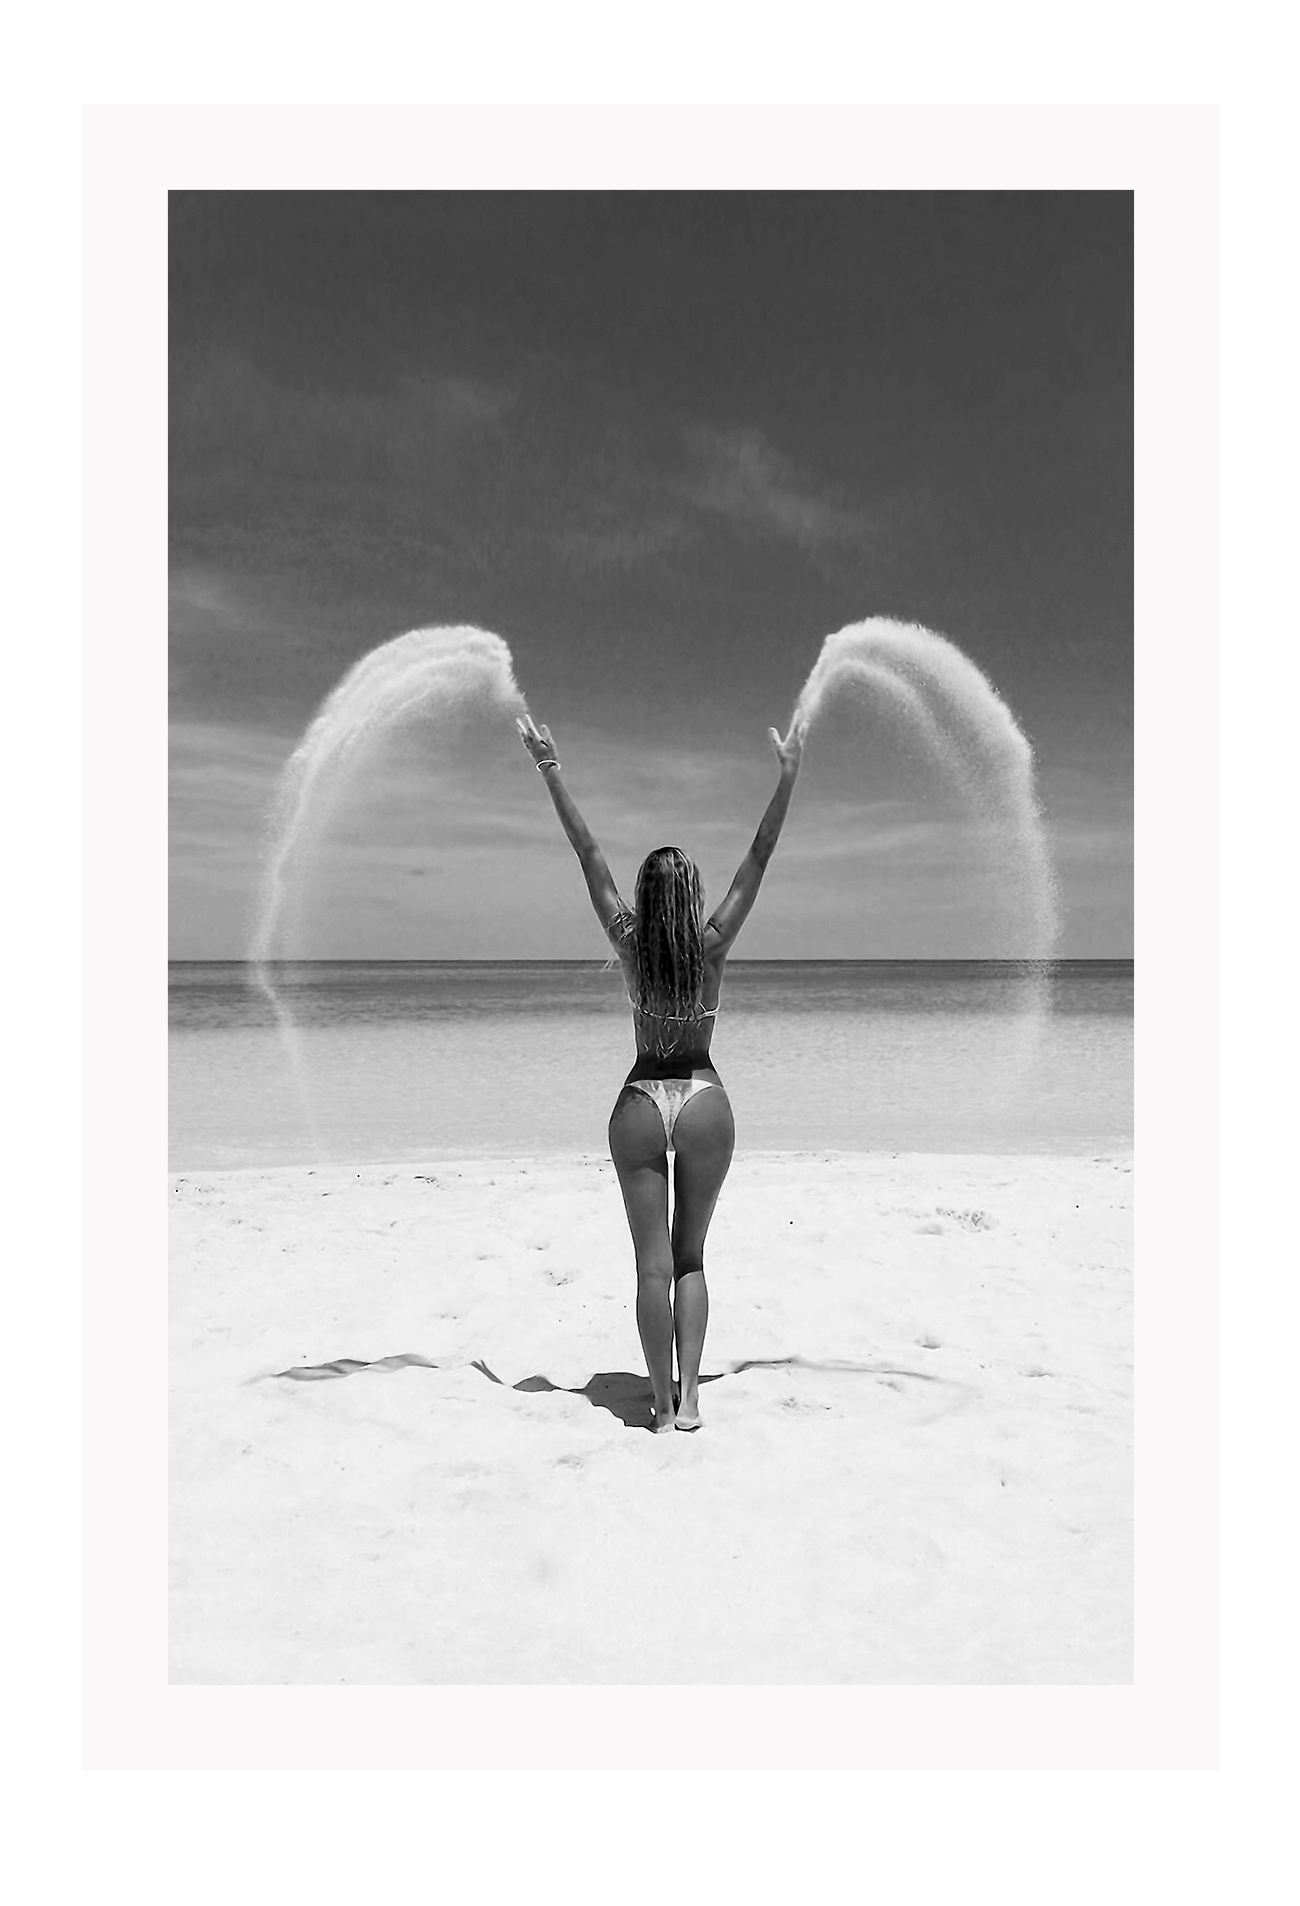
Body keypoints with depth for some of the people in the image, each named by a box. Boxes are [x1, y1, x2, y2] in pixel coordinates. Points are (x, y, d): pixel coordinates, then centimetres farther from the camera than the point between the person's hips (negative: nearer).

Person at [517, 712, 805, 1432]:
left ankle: (663, 1404, 6)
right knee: (690, 1255, 12)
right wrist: (788, 774, -2)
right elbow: (760, 857, -5)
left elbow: (589, 854, -5)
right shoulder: (713, 943, -6)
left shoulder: (629, 942, -6)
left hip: (640, 1106, 0)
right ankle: (688, 1397, 6)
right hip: (705, 1102, 1)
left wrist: (550, 768, -3)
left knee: (654, 1261, 4)